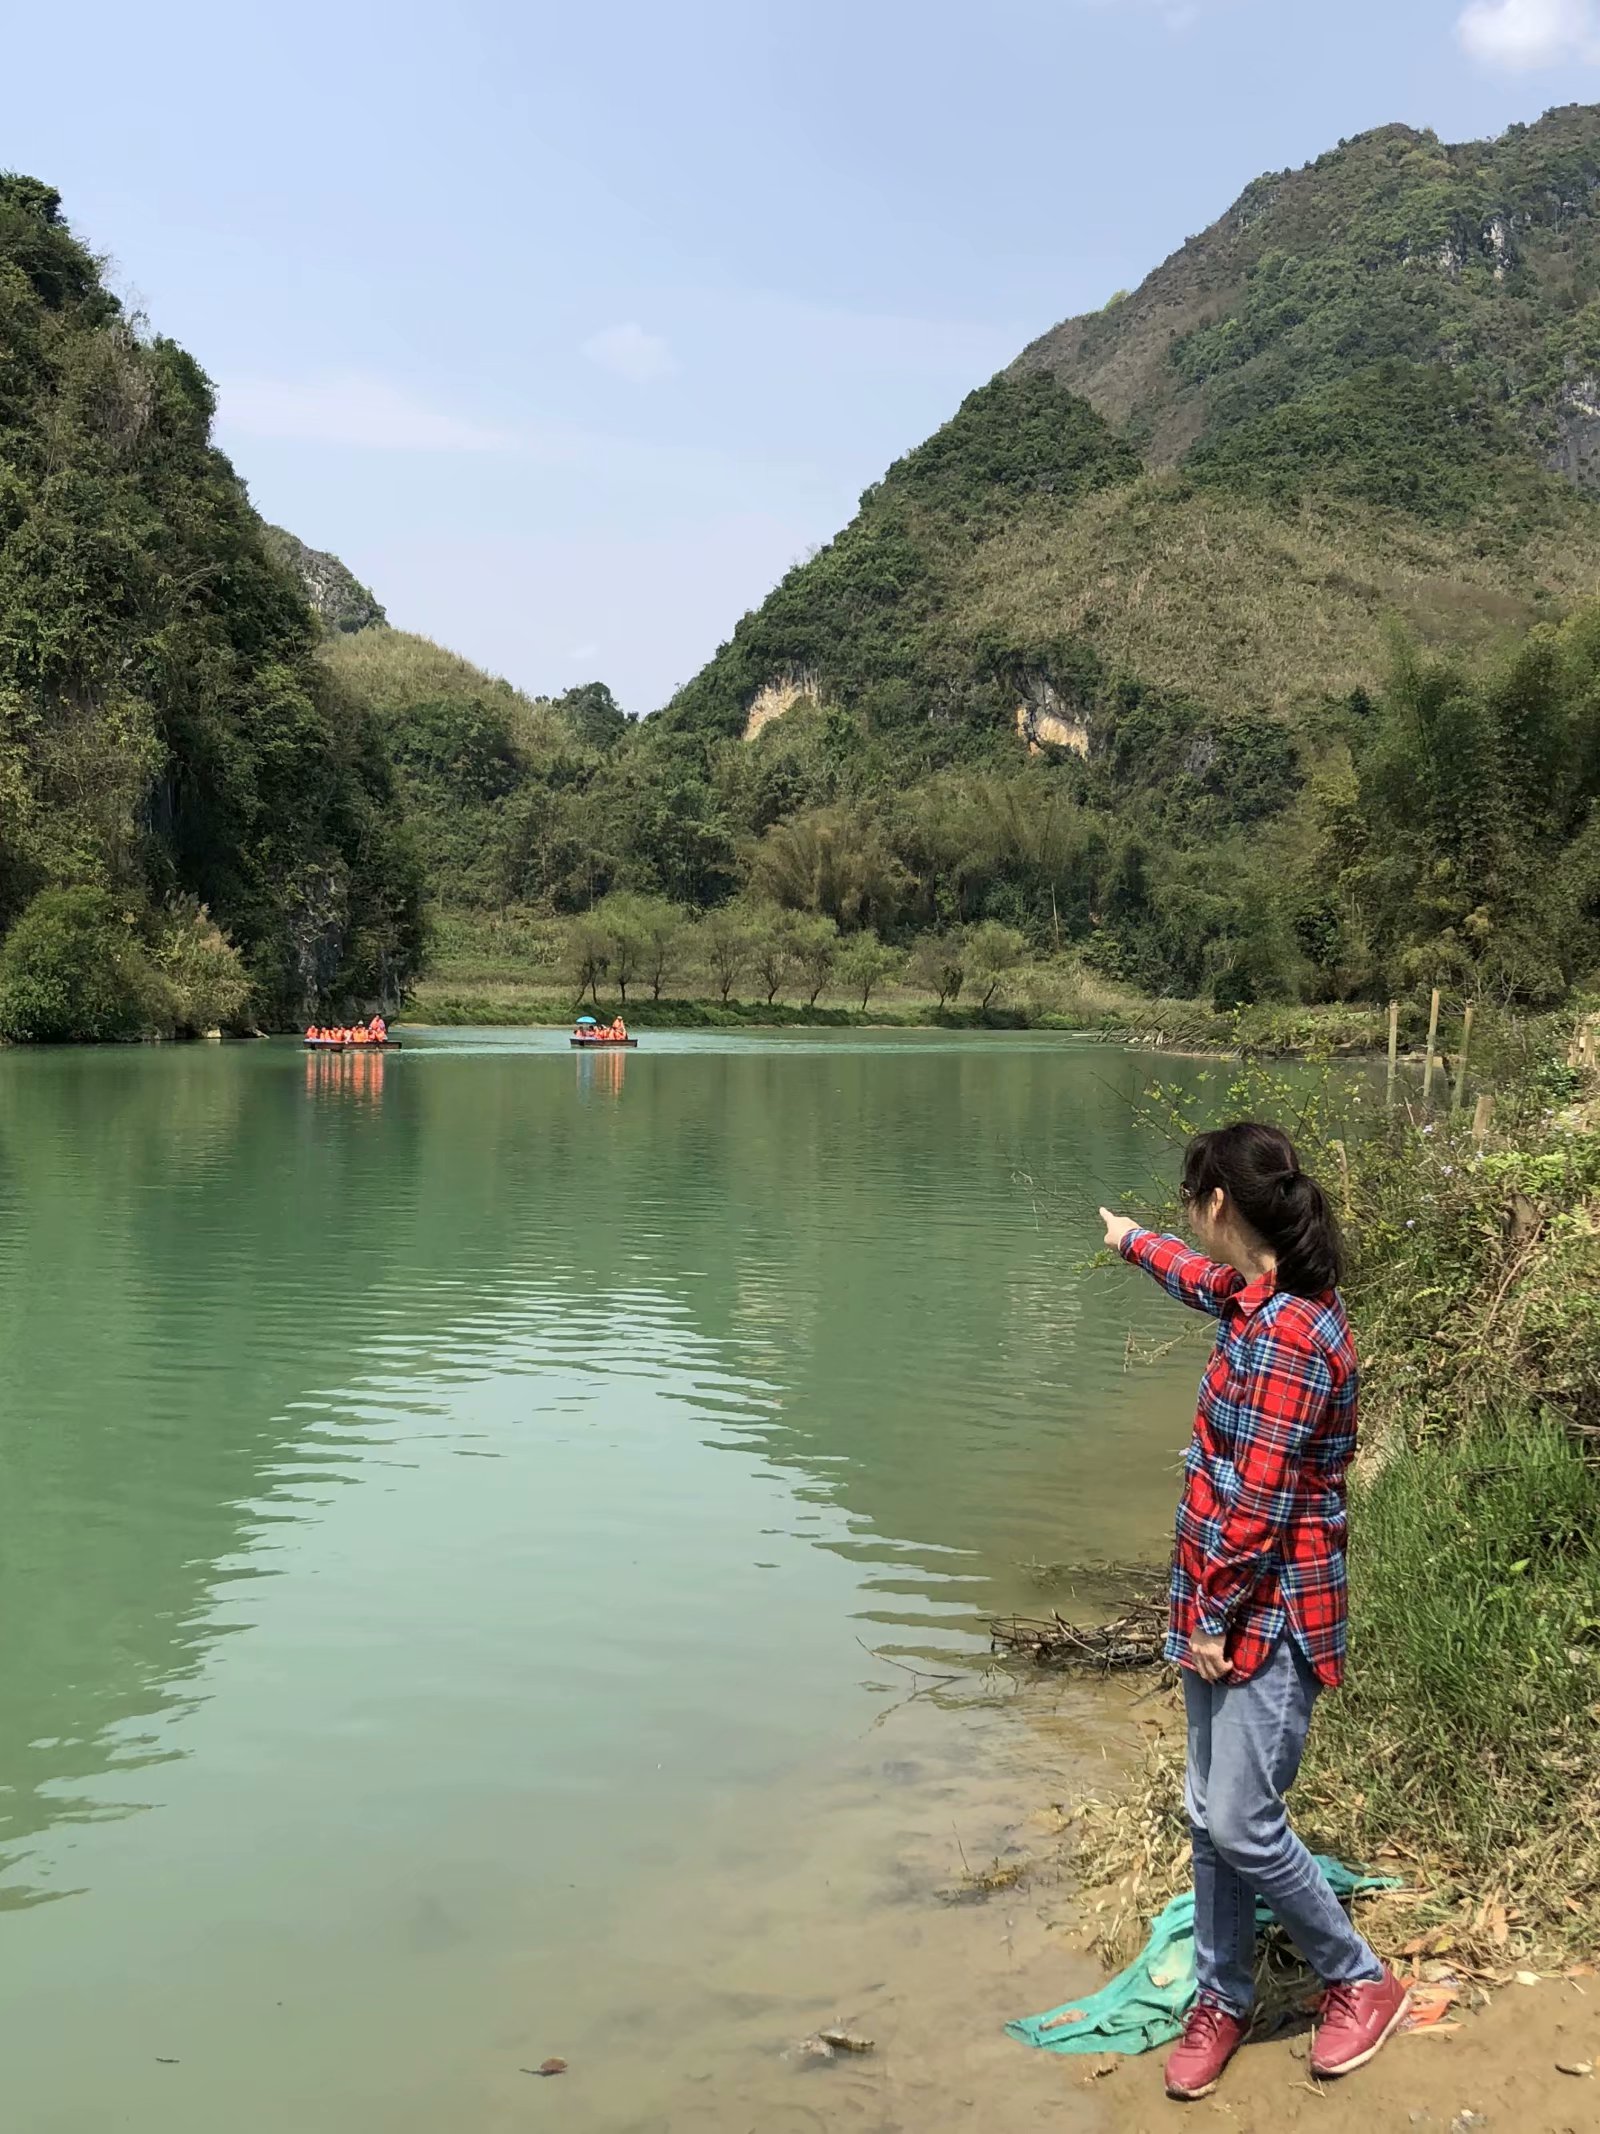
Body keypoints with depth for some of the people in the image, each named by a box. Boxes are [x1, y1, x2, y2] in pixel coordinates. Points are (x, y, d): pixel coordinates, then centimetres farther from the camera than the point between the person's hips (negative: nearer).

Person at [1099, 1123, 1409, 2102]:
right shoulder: (1260, 1295, 5)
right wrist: (1131, 1240, 49)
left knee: (1242, 1824, -4)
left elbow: (1259, 1503, -23)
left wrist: (1212, 1614, -14)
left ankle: (1363, 1982, 18)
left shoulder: (1287, 1335, -24)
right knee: (1213, 1818, 14)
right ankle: (1222, 2000, 28)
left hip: (1270, 1614, -9)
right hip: (1227, 1603, 9)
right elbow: (1207, 1278, 31)